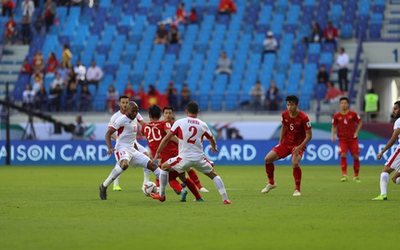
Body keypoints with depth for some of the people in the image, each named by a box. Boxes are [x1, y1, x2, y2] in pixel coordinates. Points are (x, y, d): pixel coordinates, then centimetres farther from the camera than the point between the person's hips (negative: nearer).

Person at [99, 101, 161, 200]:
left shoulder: (134, 121, 18)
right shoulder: (121, 120, -7)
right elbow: (108, 133, -11)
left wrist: (138, 152, 32)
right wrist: (110, 148, -24)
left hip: (132, 150, 9)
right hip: (122, 148, -9)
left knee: (151, 164, 4)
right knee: (125, 164, -38)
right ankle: (104, 186, -29)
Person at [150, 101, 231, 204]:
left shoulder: (179, 122, 0)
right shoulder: (203, 125, 7)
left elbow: (166, 138, -3)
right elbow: (212, 140, 24)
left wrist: (158, 153, 9)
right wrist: (214, 148, 47)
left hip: (184, 159, -2)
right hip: (199, 159, 2)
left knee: (164, 167, 22)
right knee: (213, 175, 20)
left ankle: (161, 195, 26)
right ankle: (225, 199, 9)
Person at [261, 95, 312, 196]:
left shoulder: (303, 118, -21)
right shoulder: (284, 115, -5)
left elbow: (309, 135, -17)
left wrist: (299, 147, -26)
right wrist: (280, 142, 10)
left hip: (298, 145, -6)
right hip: (285, 143, 6)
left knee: (295, 163, -33)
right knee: (267, 159, -5)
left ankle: (297, 189, -14)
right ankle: (271, 183, 19)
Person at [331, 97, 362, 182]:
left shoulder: (353, 114, -1)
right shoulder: (336, 116, 1)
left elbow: (360, 123, 9)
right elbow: (334, 126, 11)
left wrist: (357, 132, -3)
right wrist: (333, 135, -5)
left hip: (353, 139, 0)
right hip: (342, 139, 0)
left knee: (355, 156, -1)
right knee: (343, 155, -20)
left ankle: (356, 176, 14)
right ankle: (344, 175, -20)